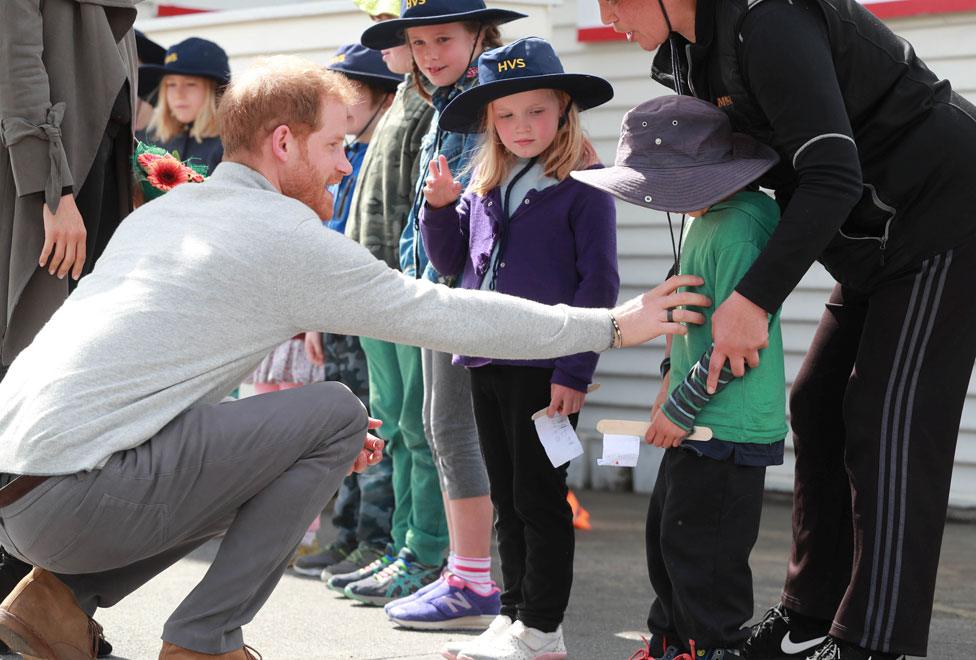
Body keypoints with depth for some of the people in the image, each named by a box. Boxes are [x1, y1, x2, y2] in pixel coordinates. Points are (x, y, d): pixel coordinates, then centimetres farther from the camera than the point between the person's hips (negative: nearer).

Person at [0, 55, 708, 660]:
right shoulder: (284, 234, -4)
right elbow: (443, 313, 0)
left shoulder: (162, 210, 21)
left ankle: (63, 592, 13)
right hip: (73, 500, -9)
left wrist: (312, 438, 28)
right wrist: (611, 325, 9)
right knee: (337, 413, -2)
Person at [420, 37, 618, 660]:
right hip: (486, 365, 7)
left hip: (546, 369, -6)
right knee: (506, 498, 14)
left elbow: (599, 281, -11)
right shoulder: (486, 185, 10)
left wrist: (575, 371, -16)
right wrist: (440, 206, 0)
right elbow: (450, 261, 19)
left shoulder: (582, 184, -8)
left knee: (539, 497, 0)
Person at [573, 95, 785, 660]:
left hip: (730, 429, -10)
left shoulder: (736, 230, -22)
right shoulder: (702, 221, 10)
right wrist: (673, 378, 16)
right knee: (666, 535, 18)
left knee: (697, 547, -1)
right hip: (696, 425, 10)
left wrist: (681, 406, -16)